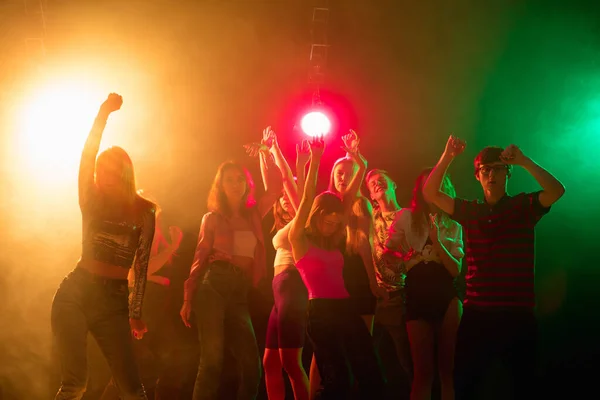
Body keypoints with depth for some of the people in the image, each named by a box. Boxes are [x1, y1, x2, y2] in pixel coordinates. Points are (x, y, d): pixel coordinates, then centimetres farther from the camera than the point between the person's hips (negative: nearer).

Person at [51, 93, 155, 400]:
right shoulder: (92, 202, 7)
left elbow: (142, 265, 2)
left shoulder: (143, 211, 4)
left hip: (114, 301, 0)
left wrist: (136, 313, -2)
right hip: (76, 293, 0)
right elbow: (86, 158, -8)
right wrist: (103, 114, -18)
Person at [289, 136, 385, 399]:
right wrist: (314, 160, -9)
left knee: (372, 376, -2)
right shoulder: (300, 240, 5)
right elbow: (307, 198, -4)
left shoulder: (334, 243, 19)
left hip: (346, 308, 6)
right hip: (321, 310, -6)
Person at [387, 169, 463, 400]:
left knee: (448, 367, 3)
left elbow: (456, 270, -1)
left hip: (447, 298, 2)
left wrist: (437, 241, -11)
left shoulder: (453, 226, 8)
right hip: (417, 298, -2)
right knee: (423, 371, 1)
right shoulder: (407, 217, 3)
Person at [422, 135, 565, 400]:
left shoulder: (524, 206, 2)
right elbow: (430, 193, 1)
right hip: (476, 314, 2)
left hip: (517, 315, -2)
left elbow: (556, 190, -16)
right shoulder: (469, 211, 10)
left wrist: (523, 160, -23)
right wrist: (447, 157, -11)